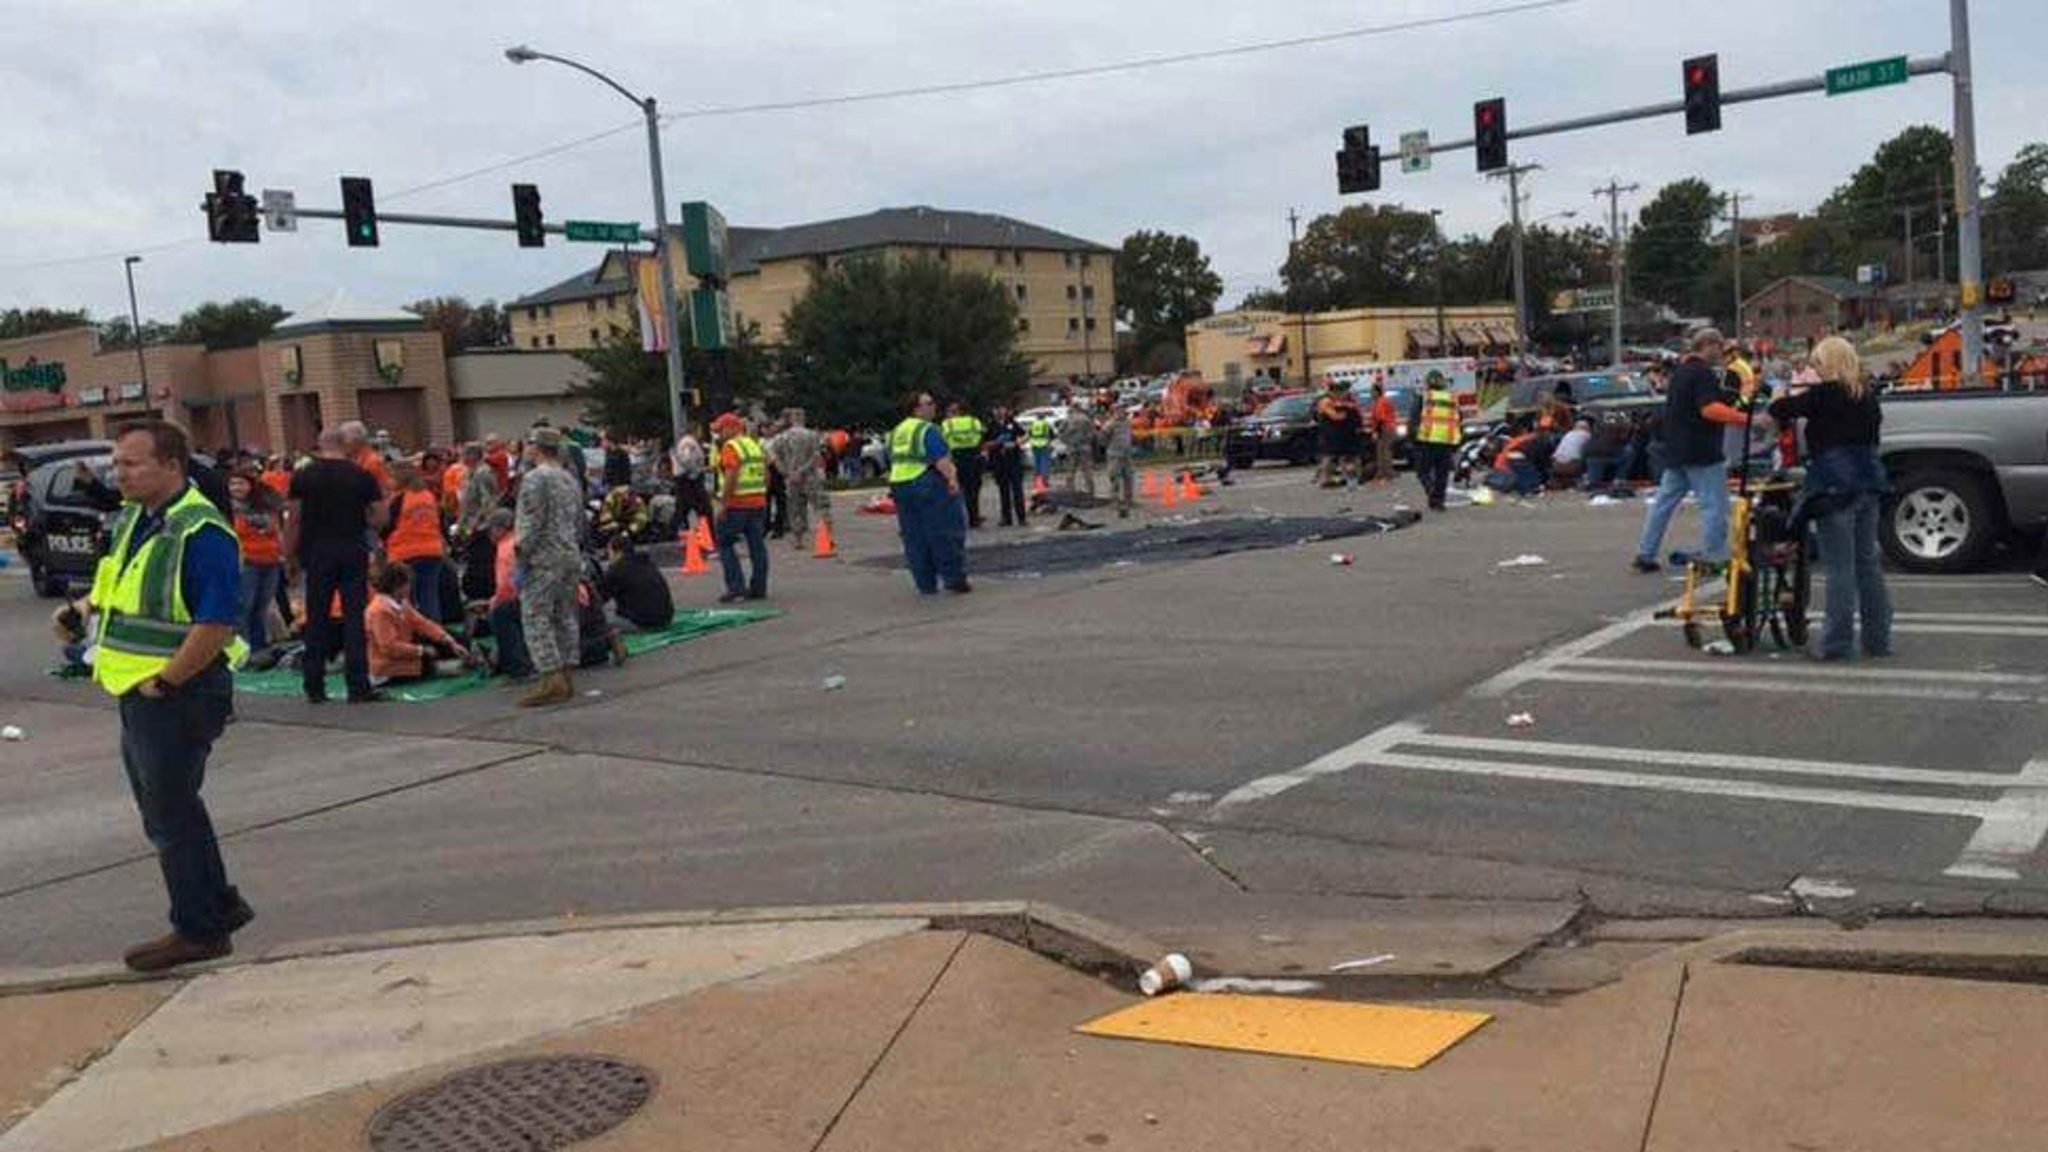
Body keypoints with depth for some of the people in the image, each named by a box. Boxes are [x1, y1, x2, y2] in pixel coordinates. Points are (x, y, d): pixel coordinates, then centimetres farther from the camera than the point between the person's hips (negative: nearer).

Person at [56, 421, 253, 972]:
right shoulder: (130, 520, 9)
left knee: (171, 812, 2)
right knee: (165, 809, 18)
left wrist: (163, 682, -20)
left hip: (179, 694, -9)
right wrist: (82, 610, 8)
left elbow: (215, 625, -25)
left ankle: (199, 930, 16)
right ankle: (219, 905, 33)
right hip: (139, 694, 9)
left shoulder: (202, 533, -20)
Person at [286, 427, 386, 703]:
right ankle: (358, 687, -3)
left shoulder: (302, 476, 0)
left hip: (318, 553, 1)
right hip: (354, 553, -1)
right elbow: (382, 516, -3)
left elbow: (293, 519, 0)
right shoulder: (362, 476, -2)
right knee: (354, 618, 1)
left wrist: (290, 553, 7)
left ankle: (314, 688, 12)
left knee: (317, 619, 8)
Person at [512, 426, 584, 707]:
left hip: (544, 559, -8)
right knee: (564, 617, 11)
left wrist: (522, 552, -10)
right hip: (571, 557, 9)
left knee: (536, 620, -6)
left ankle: (552, 681, -12)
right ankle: (564, 678, 13)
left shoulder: (534, 478, -10)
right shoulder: (570, 480, 16)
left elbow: (531, 523, -16)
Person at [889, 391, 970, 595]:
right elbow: (940, 459, -21)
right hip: (928, 484, -8)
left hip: (899, 486, 8)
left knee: (914, 538, 10)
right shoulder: (927, 430, -11)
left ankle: (925, 583, 12)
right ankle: (954, 578, -1)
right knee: (944, 534, 0)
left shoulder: (896, 432, 15)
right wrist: (952, 478, -24)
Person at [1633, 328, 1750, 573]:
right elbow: (1710, 409, -26)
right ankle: (1714, 556, -3)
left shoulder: (1681, 370, 17)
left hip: (1675, 449, 10)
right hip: (1700, 451, -9)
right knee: (1714, 505, -4)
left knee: (1665, 501, 11)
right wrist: (1746, 419, -29)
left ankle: (1645, 554, 12)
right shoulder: (1703, 373, -14)